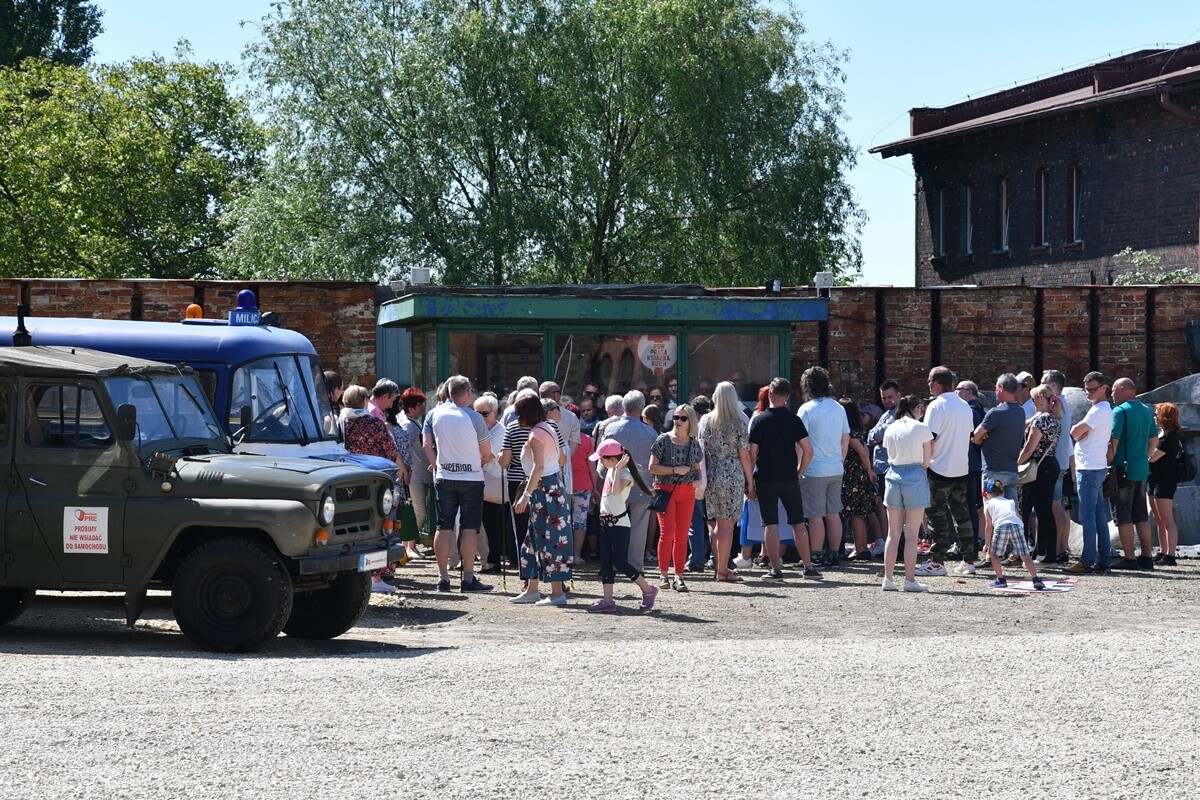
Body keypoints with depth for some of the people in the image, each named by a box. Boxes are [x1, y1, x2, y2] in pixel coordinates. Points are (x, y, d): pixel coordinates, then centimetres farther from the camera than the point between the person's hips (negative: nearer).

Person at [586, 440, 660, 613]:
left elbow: (616, 490, -33)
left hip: (619, 523, -9)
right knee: (606, 563, 5)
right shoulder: (610, 471, 12)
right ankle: (607, 601, 5)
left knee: (620, 562, -9)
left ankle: (648, 590, 5)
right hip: (605, 521, 9)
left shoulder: (624, 474, -14)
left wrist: (618, 468, -27)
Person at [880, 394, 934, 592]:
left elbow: (890, 457, 5)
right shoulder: (922, 428, -4)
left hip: (893, 475, 4)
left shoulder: (890, 429, 8)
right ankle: (910, 580, -1)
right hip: (915, 477, -4)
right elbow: (926, 462, -2)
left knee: (893, 533, 9)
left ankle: (888, 578, 8)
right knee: (911, 534, -1)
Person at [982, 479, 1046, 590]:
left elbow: (988, 526, 18)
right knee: (1025, 555, 2)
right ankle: (1036, 579, -10)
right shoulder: (1010, 502, 36)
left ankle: (1001, 580, 18)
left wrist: (988, 544, 25)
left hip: (1001, 526, -3)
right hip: (1017, 525, 3)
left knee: (994, 553, 17)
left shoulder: (988, 505, 25)